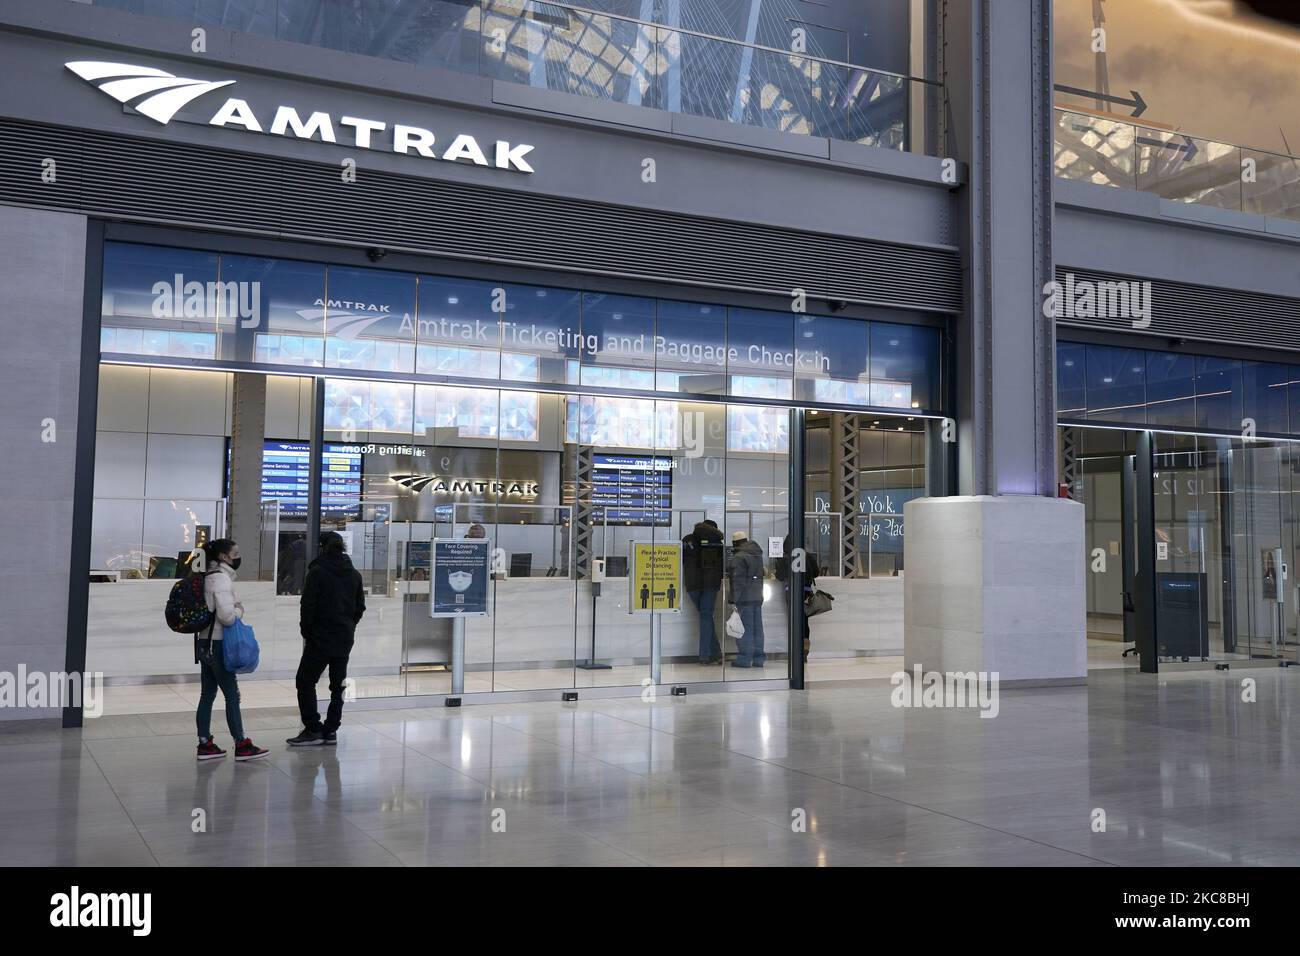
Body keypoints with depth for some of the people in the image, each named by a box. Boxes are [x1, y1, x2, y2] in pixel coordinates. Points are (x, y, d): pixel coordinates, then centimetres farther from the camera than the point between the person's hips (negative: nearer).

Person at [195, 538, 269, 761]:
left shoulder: (207, 577, 12)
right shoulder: (221, 578, -16)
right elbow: (227, 616, -20)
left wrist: (234, 608, 10)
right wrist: (239, 609, -2)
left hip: (204, 643, 9)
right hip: (217, 645, -9)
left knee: (207, 695, 11)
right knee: (232, 695, -3)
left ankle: (205, 744, 15)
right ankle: (241, 745, 2)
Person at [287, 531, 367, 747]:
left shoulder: (317, 572, -11)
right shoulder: (354, 575, 7)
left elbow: (308, 606, -12)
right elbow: (360, 607, 10)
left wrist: (306, 632, -1)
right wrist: (348, 628, 15)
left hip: (320, 639, -6)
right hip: (345, 640, 6)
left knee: (304, 681, 3)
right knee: (338, 684, 12)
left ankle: (313, 729, -1)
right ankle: (331, 730, 13)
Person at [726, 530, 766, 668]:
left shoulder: (738, 557, -12)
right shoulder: (758, 555, 14)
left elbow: (738, 580, -16)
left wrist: (735, 599, -14)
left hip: (745, 598, -8)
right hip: (758, 597, 8)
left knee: (746, 628, -4)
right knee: (757, 628, 10)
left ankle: (745, 658, -2)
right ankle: (758, 658, 14)